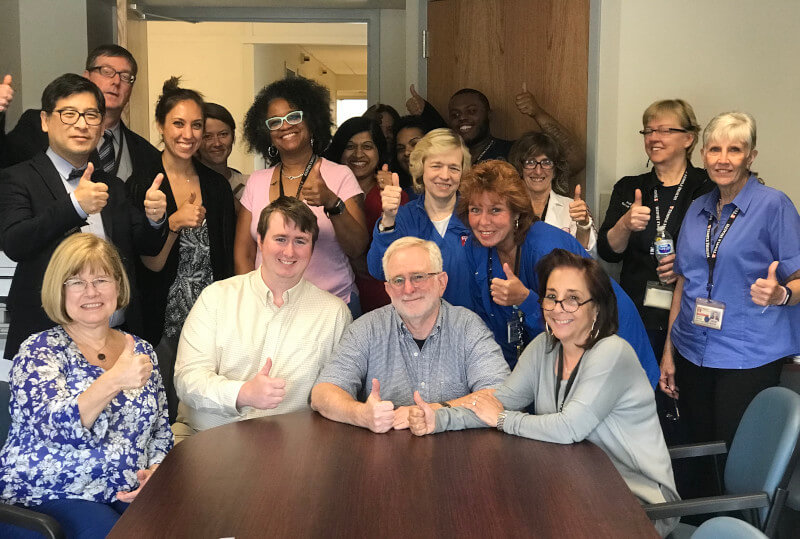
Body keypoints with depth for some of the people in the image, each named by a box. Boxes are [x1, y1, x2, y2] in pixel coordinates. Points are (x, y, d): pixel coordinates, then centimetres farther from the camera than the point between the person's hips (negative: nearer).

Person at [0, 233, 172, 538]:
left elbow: (160, 430, 17)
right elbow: (54, 426, -20)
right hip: (46, 499, -4)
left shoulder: (140, 350, 10)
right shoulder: (39, 351, -3)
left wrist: (155, 470, -4)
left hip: (127, 496, 4)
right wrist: (114, 381, -35)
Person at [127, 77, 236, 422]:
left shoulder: (218, 186, 7)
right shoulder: (141, 184, -5)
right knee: (165, 415, 3)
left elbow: (226, 261, 11)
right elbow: (151, 265, -8)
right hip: (163, 321, -3)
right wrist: (174, 223, -23)